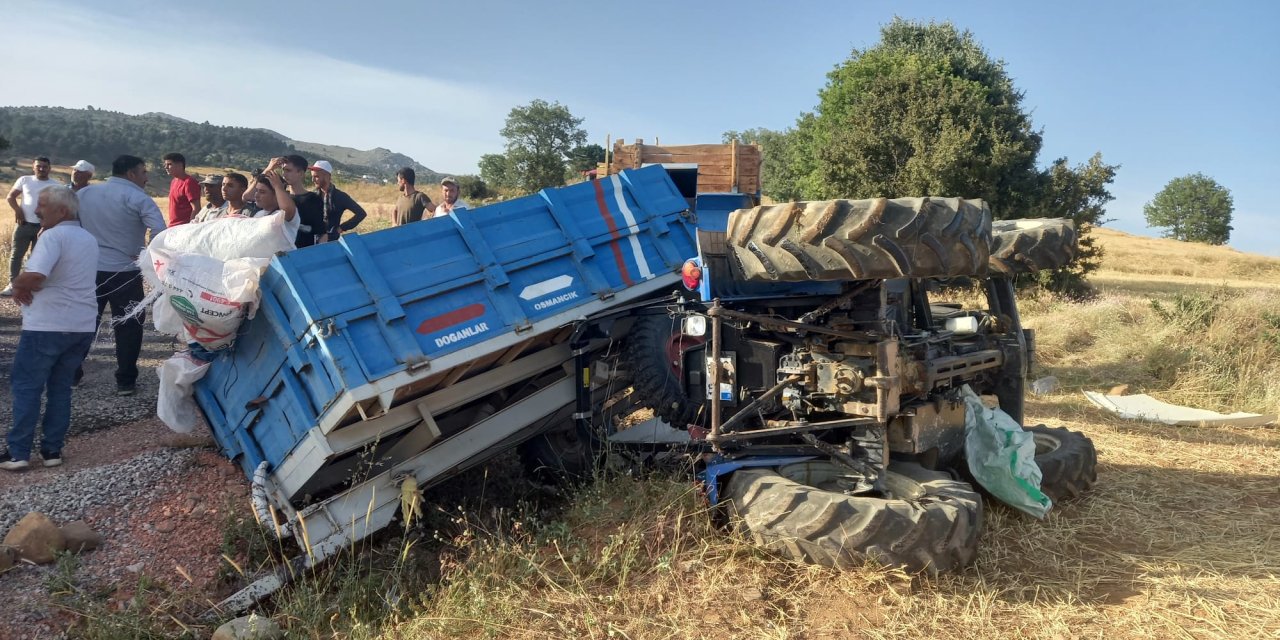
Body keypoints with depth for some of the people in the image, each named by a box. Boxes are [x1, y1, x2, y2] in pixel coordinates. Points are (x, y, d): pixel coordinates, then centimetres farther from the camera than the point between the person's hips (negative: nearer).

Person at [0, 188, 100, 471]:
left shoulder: (53, 236, -14)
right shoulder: (89, 239, 14)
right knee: (60, 387, 14)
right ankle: (52, 450, 15)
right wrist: (27, 285, 12)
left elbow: (34, 277, -28)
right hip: (83, 326, 7)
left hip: (48, 326, -7)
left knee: (26, 387, 3)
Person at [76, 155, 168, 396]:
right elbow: (160, 233, -22)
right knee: (128, 327, 4)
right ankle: (125, 382, 5)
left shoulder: (84, 193, 9)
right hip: (125, 272, -5)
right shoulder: (138, 198, -9)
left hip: (88, 269, 5)